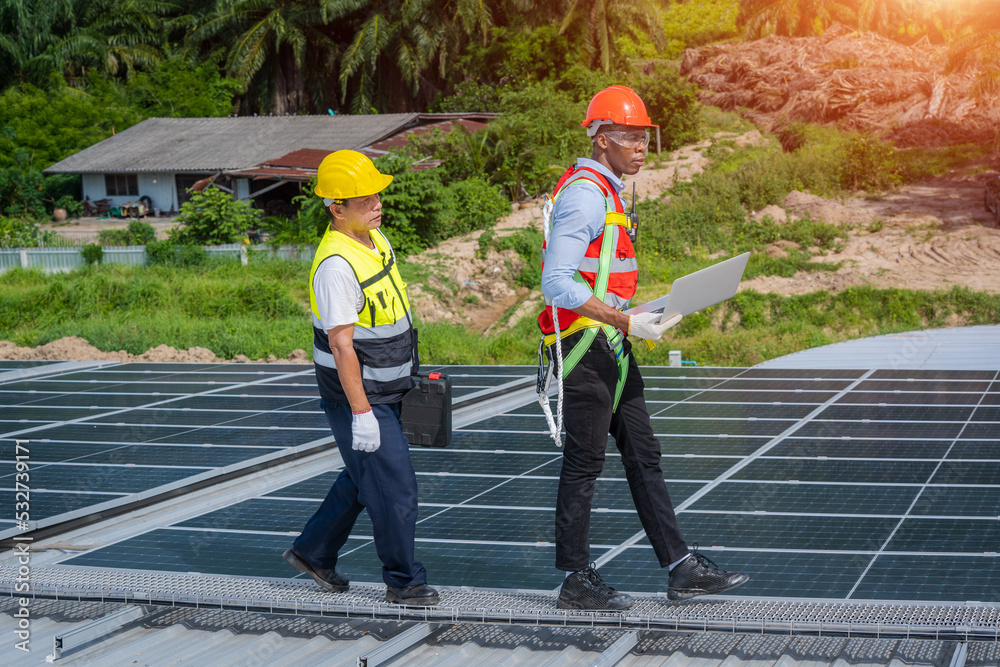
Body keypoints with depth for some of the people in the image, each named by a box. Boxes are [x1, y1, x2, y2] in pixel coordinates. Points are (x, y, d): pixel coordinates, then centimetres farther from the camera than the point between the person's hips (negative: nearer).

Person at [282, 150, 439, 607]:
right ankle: (403, 582, 10)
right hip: (358, 396, -9)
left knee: (363, 478, 20)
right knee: (394, 485, -4)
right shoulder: (336, 264, -24)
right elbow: (341, 345, -25)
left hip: (386, 391, 9)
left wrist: (407, 373, 22)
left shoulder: (376, 240, 5)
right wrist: (361, 413, -25)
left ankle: (312, 552, 34)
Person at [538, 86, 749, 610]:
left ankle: (681, 568, 15)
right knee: (584, 461, -2)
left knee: (642, 454, 10)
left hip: (610, 345, 10)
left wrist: (639, 315, 14)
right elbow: (557, 284, -23)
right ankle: (576, 582, 8)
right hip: (585, 344, -10)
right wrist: (627, 323, -24)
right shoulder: (585, 193, -16)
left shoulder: (605, 191, 17)